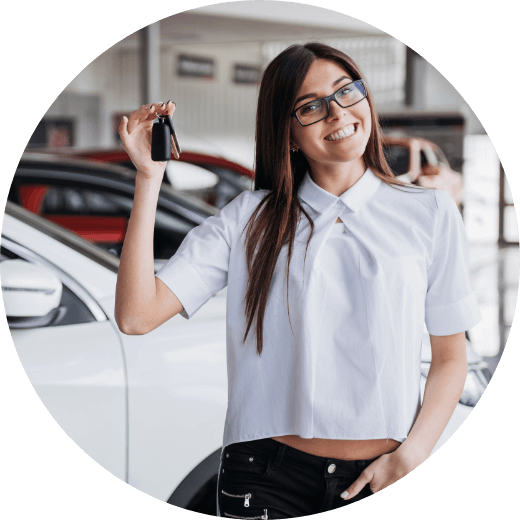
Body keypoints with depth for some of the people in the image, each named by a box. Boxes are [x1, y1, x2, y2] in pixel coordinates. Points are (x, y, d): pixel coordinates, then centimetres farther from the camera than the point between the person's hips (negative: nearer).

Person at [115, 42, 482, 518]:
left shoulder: (430, 212, 3)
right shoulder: (251, 218, 2)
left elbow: (451, 358, 6)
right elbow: (136, 316, -8)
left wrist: (411, 455, -9)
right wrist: (149, 176, -10)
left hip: (384, 479, 1)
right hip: (268, 479, 0)